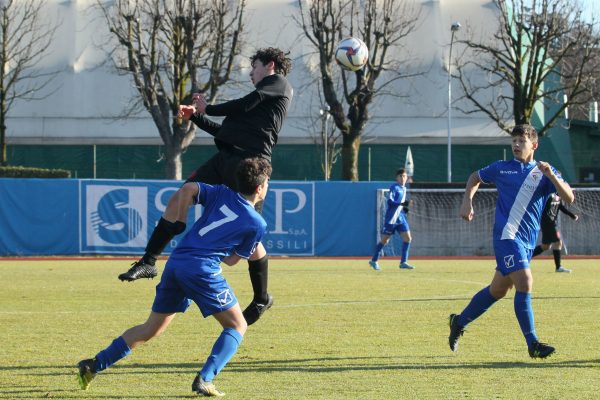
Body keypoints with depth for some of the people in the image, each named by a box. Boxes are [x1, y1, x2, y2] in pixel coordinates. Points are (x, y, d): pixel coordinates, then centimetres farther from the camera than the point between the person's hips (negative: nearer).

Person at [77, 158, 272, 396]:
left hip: (176, 261, 6)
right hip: (202, 268, -6)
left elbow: (189, 188, 5)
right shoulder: (257, 224, 5)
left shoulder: (221, 194, 17)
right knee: (237, 325, 7)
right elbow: (232, 260, 11)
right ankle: (205, 380, -10)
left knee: (151, 329, 17)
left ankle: (94, 366, 13)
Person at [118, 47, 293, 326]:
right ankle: (149, 262, -11)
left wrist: (207, 108, 9)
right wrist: (195, 117, 25)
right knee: (180, 198, -8)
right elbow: (225, 130, 33)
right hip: (225, 158, 9)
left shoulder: (278, 84, 7)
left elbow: (244, 106, -5)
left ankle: (262, 299, 11)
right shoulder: (262, 97, 32)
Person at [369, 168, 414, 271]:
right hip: (391, 219, -7)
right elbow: (390, 201, -22)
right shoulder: (394, 187, -10)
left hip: (401, 217, 7)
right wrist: (402, 204, -33)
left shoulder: (404, 189, 14)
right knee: (384, 240, -1)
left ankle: (403, 262, 0)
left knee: (407, 238, -5)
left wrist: (405, 208, 9)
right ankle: (374, 261, 14)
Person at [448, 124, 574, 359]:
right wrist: (467, 202, 10)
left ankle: (459, 322, 34)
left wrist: (551, 176, -21)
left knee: (498, 290, 14)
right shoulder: (501, 168, 6)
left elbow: (569, 198, -7)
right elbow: (475, 178, 25)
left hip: (528, 241, 4)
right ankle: (533, 344, -16)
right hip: (507, 235, -4)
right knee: (525, 284, -19)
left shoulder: (543, 172, 6)